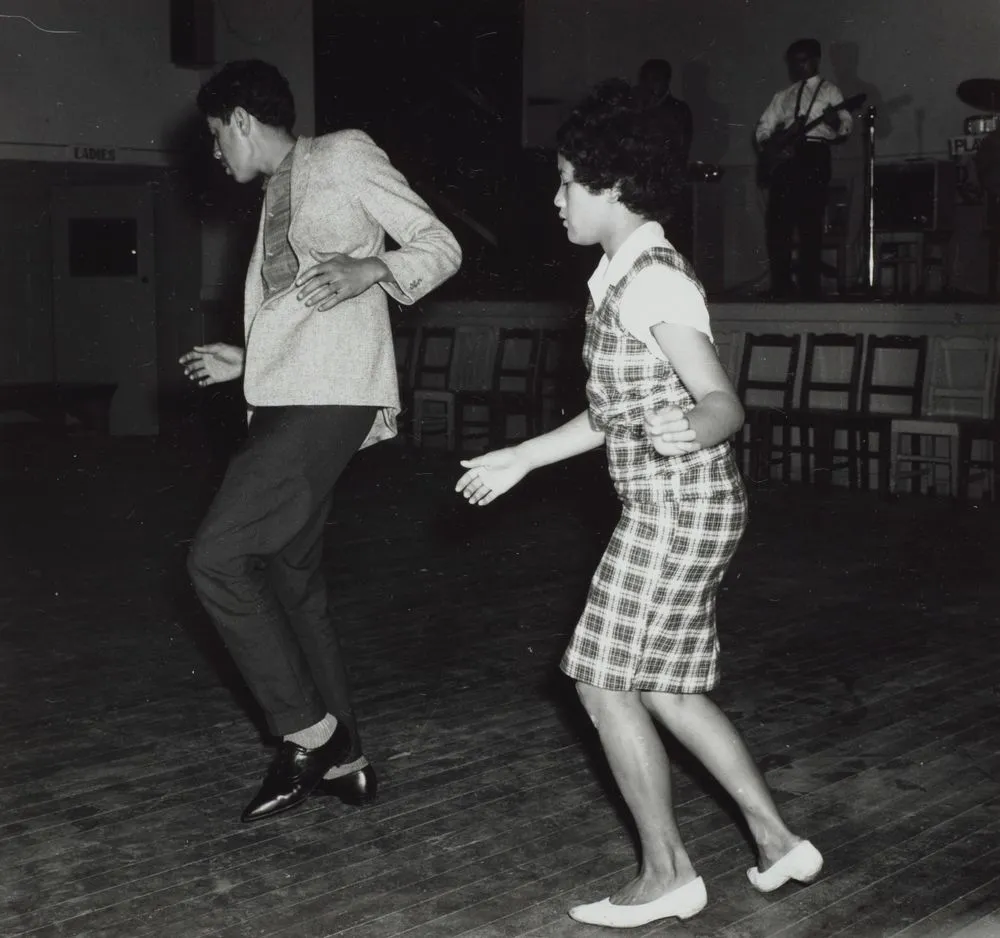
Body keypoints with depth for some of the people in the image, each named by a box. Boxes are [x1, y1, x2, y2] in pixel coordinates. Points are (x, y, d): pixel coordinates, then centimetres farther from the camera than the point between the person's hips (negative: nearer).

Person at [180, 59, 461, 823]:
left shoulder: (344, 157, 1)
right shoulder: (276, 198, 25)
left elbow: (441, 247, -4)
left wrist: (370, 269, -20)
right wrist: (242, 361, 30)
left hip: (330, 396, -10)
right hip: (286, 397, 10)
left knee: (217, 556, -14)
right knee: (290, 576, 10)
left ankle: (307, 731, -1)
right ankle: (342, 758, 20)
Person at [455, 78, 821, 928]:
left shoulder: (652, 280, -17)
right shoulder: (625, 277, 13)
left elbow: (724, 402, -23)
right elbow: (616, 411, 20)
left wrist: (688, 438, -46)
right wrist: (520, 459, 25)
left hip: (680, 507, -10)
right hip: (668, 508, 10)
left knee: (606, 683, -2)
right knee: (666, 688, 14)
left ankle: (668, 875, 10)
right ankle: (778, 842, 22)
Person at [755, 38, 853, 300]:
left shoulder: (829, 91, 9)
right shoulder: (783, 96, 22)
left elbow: (846, 127, -1)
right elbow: (763, 127, 20)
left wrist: (835, 123, -24)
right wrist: (770, 144, -1)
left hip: (814, 155, -4)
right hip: (783, 158, 4)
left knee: (810, 223, -8)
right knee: (778, 222, -3)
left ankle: (809, 286, -7)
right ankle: (780, 285, 3)